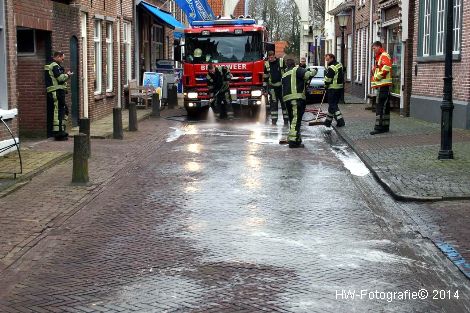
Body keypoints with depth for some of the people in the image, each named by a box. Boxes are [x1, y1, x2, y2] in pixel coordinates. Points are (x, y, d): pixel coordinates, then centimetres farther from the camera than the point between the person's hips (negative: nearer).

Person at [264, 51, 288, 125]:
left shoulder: (281, 61, -2)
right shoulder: (267, 64, 5)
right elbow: (265, 77, 13)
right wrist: (265, 87, 11)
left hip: (282, 86, -2)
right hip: (272, 87, 2)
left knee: (284, 102, 2)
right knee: (273, 103, 2)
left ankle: (286, 119, 8)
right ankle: (274, 120, 5)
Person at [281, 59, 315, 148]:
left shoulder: (284, 75, 25)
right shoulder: (297, 70, 2)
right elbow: (307, 75, -13)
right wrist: (314, 72, 7)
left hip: (287, 99, 8)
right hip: (297, 98, -8)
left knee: (292, 120, 16)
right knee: (296, 119, -11)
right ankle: (293, 141, -18)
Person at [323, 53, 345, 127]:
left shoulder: (331, 68, -18)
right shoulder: (339, 65, 11)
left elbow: (327, 79, -14)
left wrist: (326, 86, 4)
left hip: (333, 89, -9)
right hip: (340, 87, 9)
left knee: (332, 105, -4)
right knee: (333, 104, 15)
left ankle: (340, 121, -13)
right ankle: (328, 121, 22)